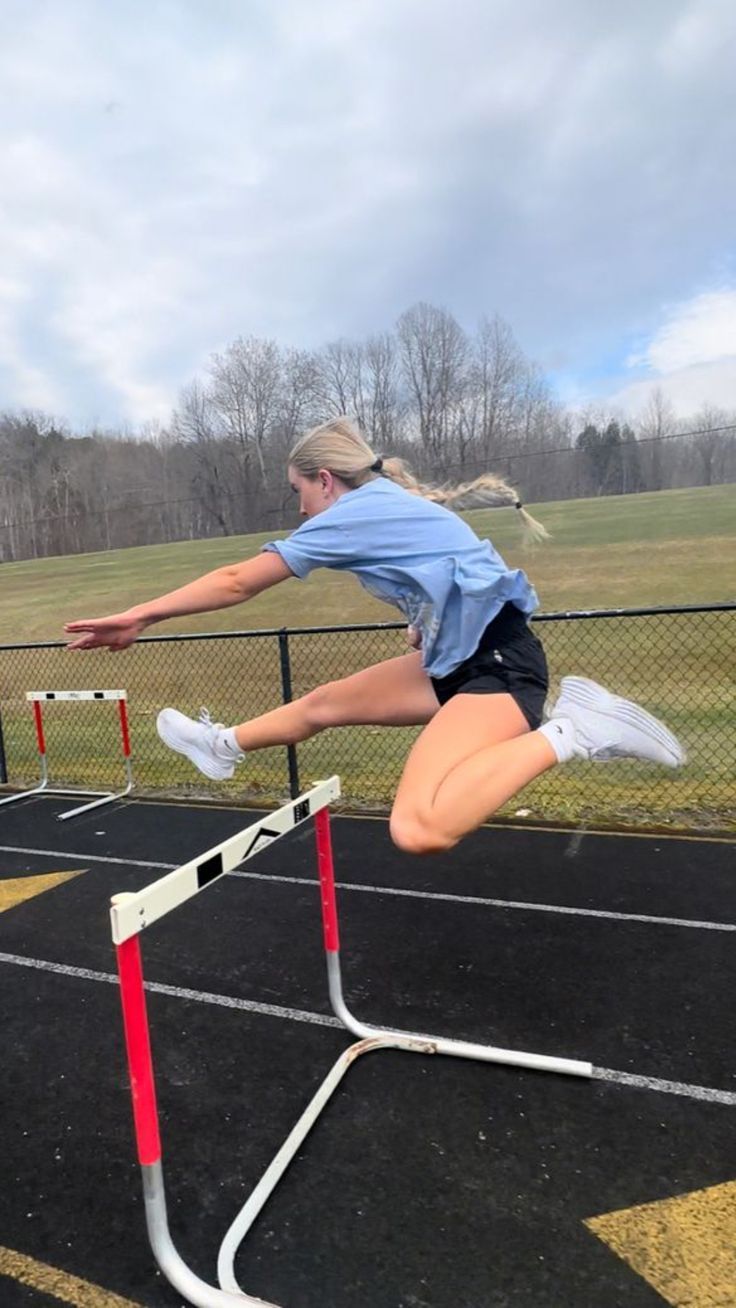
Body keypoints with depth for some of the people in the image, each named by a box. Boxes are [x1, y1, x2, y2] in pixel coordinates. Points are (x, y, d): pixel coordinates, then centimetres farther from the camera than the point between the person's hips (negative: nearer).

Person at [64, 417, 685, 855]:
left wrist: (140, 616, 0)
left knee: (418, 830, -28)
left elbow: (238, 581, -8)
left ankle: (568, 732, -17)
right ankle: (223, 746, 40)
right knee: (323, 703, 17)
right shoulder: (390, 501, 15)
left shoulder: (351, 511, -11)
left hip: (497, 661, -10)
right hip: (459, 657, 10)